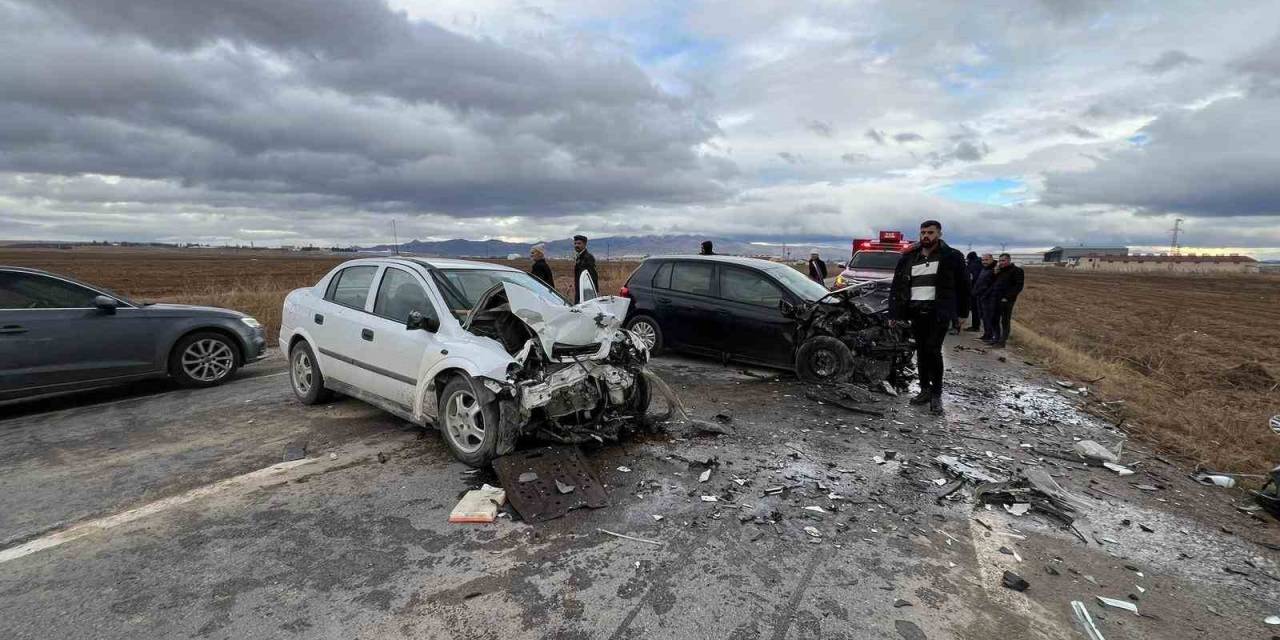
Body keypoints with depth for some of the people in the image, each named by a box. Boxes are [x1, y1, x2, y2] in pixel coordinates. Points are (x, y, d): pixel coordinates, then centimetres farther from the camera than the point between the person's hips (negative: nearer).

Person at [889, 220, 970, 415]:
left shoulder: (951, 257, 2)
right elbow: (897, 287, 11)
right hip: (916, 312, 4)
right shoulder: (908, 258, 10)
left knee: (932, 350, -12)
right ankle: (925, 390, 20)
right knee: (921, 351, 9)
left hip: (939, 312, -4)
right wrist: (895, 313, 5)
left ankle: (936, 395, -1)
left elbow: (962, 286, 6)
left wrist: (961, 313, 2)